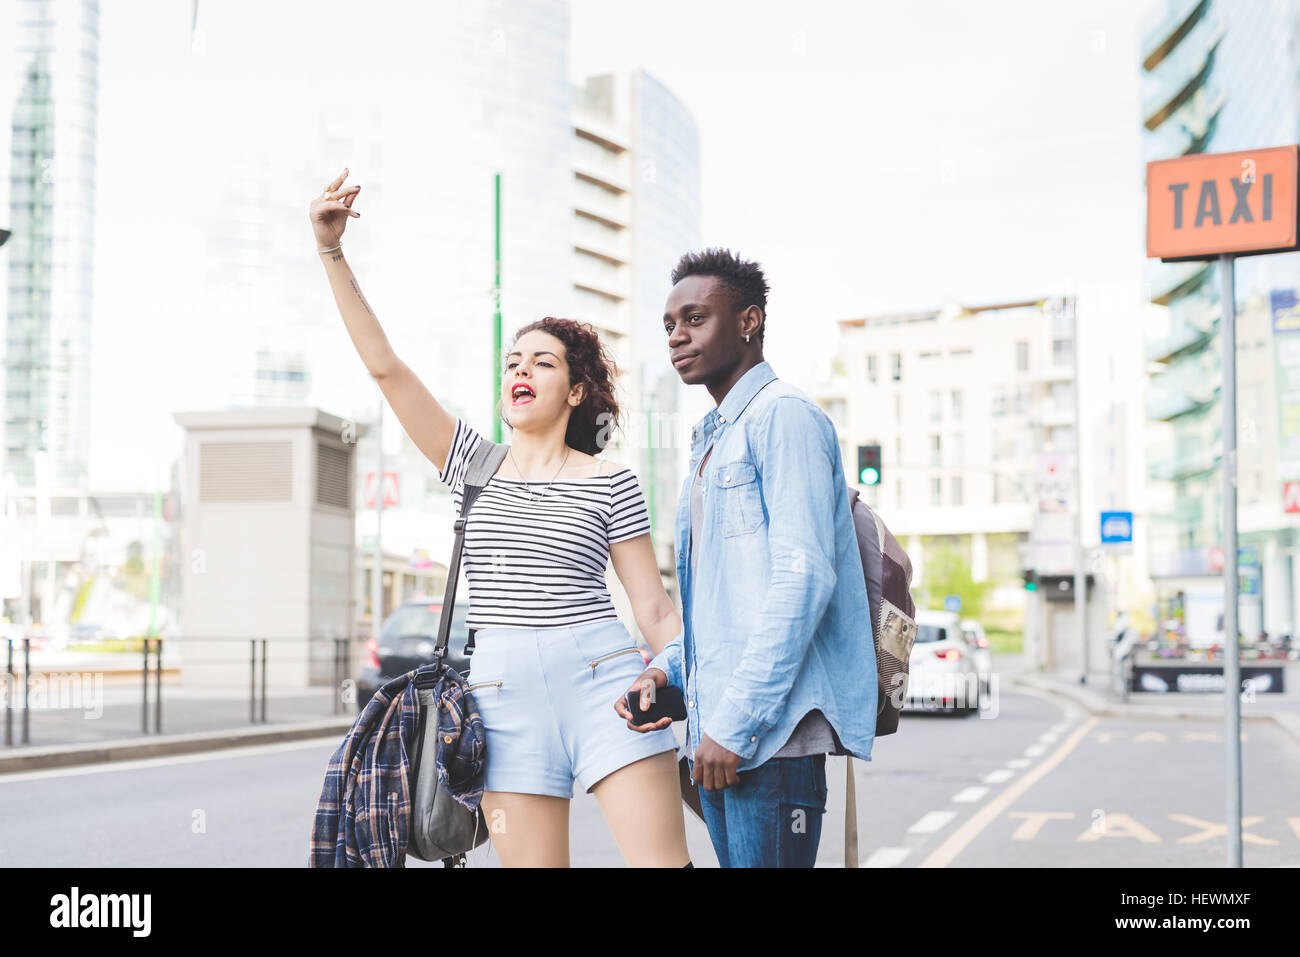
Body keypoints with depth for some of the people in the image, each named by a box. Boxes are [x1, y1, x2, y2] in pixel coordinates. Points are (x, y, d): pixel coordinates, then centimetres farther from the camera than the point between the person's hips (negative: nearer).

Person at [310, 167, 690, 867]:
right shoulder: (473, 463, 14)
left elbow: (654, 608, 6)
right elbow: (383, 365, 8)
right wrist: (331, 251, 3)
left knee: (662, 861, -10)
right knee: (533, 862, 0)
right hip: (503, 692, 2)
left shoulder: (609, 483, 7)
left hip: (602, 678, -2)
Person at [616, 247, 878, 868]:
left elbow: (803, 579, -17)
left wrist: (735, 721, -20)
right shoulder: (711, 441, 23)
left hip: (772, 725, -9)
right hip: (716, 729, 9)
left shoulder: (783, 415, -7)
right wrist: (667, 670, 9)